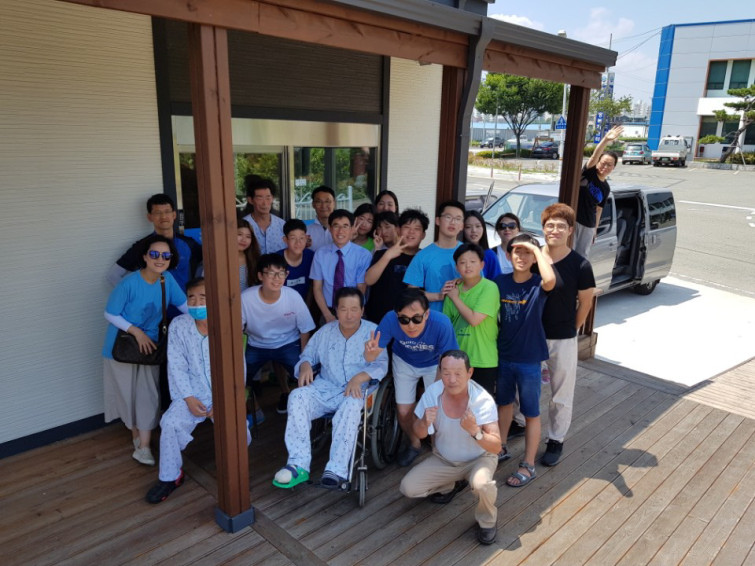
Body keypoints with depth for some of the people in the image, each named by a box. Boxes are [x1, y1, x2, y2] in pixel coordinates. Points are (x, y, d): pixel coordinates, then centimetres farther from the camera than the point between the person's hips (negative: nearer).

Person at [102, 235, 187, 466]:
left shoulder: (167, 279, -11)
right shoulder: (129, 283, -24)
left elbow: (185, 305, -1)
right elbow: (110, 314, -16)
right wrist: (136, 331, -21)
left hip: (150, 344, 4)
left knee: (149, 395, 1)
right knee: (129, 394, 8)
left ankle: (143, 447, 12)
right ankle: (137, 435, 31)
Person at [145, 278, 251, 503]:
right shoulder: (178, 325, -6)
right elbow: (177, 366, -4)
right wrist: (188, 398, -15)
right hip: (193, 391, 1)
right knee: (170, 424, -23)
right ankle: (170, 477, 2)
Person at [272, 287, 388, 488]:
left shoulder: (373, 332, 1)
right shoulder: (326, 331, 14)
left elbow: (380, 365, -9)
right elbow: (308, 355, 17)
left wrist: (358, 378, -27)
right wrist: (305, 366, -8)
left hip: (355, 391, -3)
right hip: (324, 387, 4)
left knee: (351, 406, -38)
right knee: (297, 397, -26)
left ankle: (336, 470, -34)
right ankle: (299, 464, -27)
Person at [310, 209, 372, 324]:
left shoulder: (364, 255, -6)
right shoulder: (320, 254, 0)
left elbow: (361, 290, -6)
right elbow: (317, 288, 0)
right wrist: (328, 315, -11)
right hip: (327, 312, 1)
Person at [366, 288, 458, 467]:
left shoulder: (441, 323, -41)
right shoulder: (390, 319, -37)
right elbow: (370, 357, -32)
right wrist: (371, 351, -55)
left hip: (434, 364, -1)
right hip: (404, 362, 2)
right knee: (404, 412, 4)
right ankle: (414, 444, 38)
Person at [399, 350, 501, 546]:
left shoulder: (483, 400, -28)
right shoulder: (433, 392, -20)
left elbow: (496, 447, -29)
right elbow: (419, 434, -8)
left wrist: (475, 431, -49)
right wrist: (425, 422, -32)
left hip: (479, 458, -3)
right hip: (443, 460, 4)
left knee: (482, 485, -35)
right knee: (408, 487, -10)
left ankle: (486, 520, 1)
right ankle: (451, 484, 19)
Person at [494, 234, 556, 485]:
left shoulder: (538, 285, -16)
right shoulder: (500, 282, -4)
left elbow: (550, 280, -40)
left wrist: (537, 248, -31)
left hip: (529, 359, -4)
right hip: (503, 354, 5)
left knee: (531, 413, 8)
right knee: (504, 402, 22)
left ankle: (528, 465, 22)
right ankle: (501, 448, 41)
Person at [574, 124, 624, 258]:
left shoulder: (606, 188, 9)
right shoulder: (589, 172, -4)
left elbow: (598, 209, 15)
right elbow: (594, 156, -24)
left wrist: (595, 230, 14)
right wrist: (605, 140, -40)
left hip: (588, 226, 5)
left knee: (582, 256, 12)